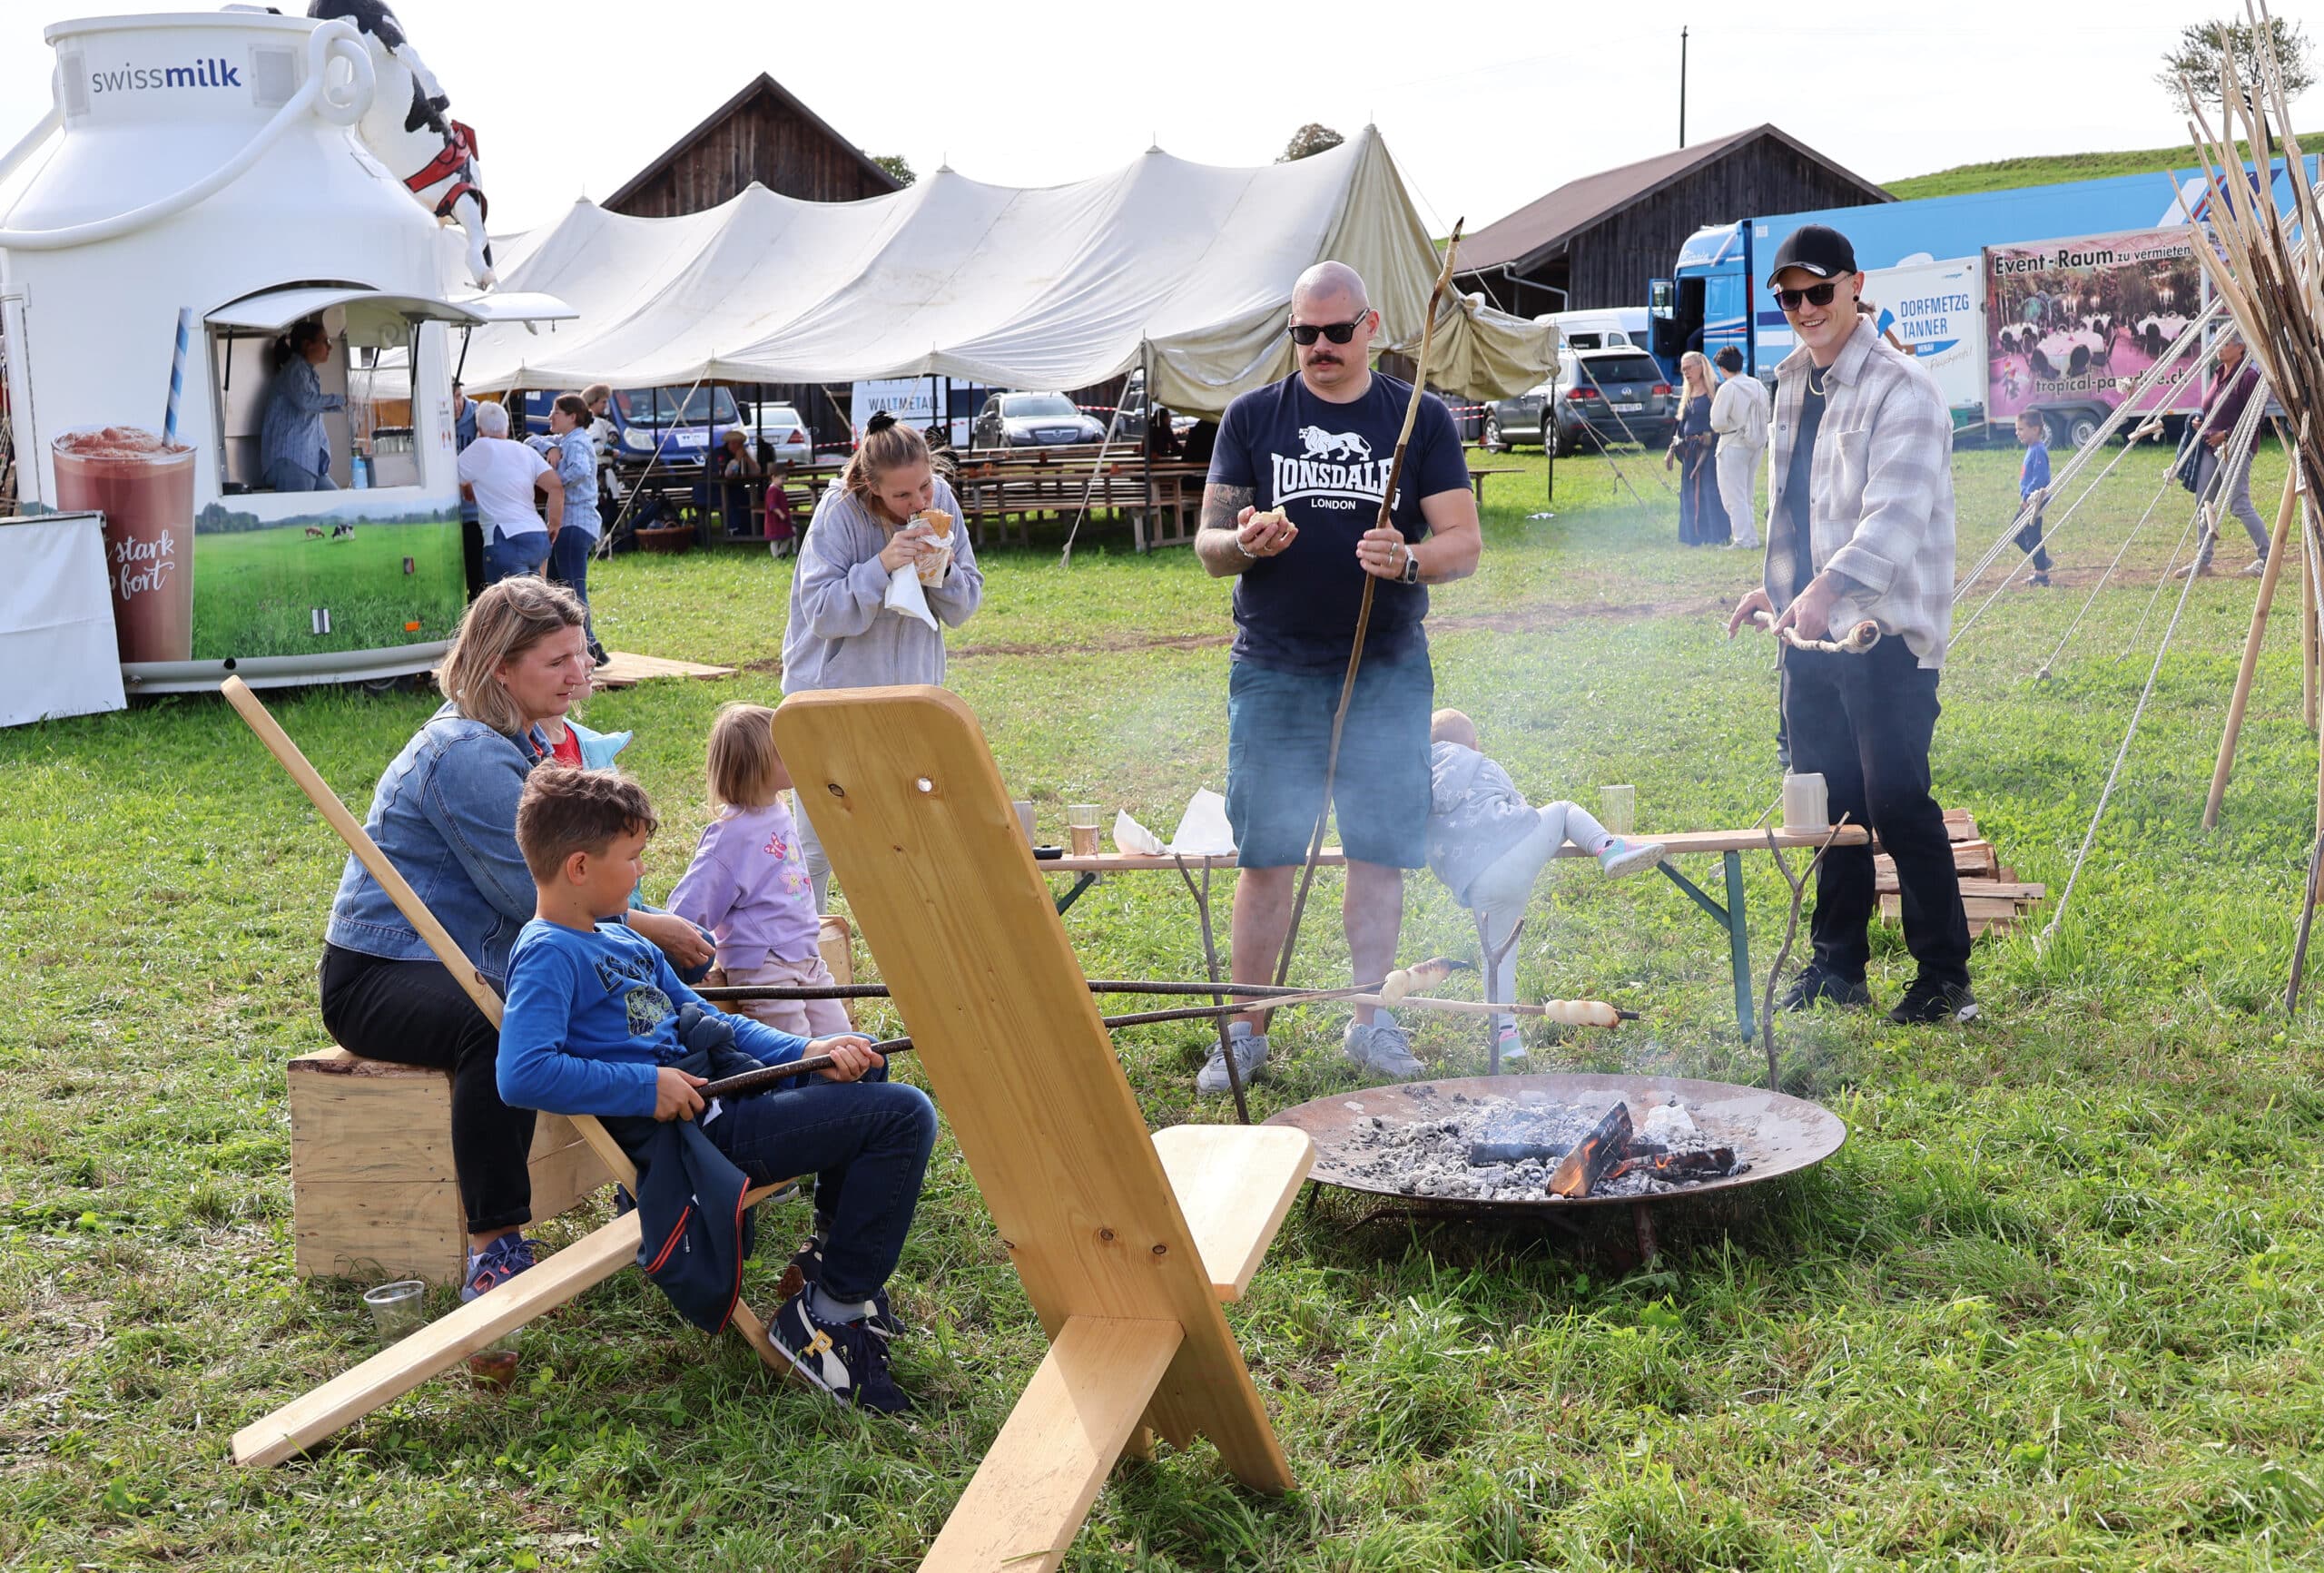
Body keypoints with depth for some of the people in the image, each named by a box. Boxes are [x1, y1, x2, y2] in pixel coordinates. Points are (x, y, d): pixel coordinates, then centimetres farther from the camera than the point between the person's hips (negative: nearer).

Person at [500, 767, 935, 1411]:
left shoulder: (622, 938, 18)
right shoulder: (548, 954, -13)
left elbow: (706, 1019, 19)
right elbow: (522, 1074, -28)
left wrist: (807, 1053, 5)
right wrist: (646, 1087, -25)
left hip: (720, 1088, 11)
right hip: (697, 1134, -11)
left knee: (859, 1065, 28)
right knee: (903, 1116, -14)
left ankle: (836, 1247, 26)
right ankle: (827, 1315, -9)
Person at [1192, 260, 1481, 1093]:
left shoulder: (1421, 419, 5)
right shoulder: (1253, 417, 6)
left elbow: (1465, 545, 1)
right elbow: (1207, 545, 6)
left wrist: (1409, 560, -21)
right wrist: (1243, 543, -18)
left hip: (1387, 671, 0)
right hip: (1274, 671, 0)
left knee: (1379, 853, 4)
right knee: (1265, 857, 0)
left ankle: (1370, 1021, 19)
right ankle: (1247, 1030, 10)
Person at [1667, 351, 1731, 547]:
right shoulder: (1686, 395, 17)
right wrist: (1672, 450, 14)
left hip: (1710, 448, -7)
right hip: (1690, 450, 7)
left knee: (1710, 490, -6)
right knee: (1690, 493, 7)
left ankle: (1715, 536, -2)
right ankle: (1694, 536, 13)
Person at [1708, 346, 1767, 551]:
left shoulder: (1727, 388, -15)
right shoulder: (1758, 386, 6)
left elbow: (1717, 422, -16)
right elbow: (1766, 417, 10)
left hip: (1733, 445, -7)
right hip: (1756, 444, 7)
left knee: (1734, 496, -2)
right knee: (1748, 494, 17)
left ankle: (1744, 540, -6)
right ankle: (1752, 537, 19)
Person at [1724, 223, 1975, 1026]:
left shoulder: (1901, 390, -12)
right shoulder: (1792, 382, 15)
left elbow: (1896, 513, -25)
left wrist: (1830, 584, -39)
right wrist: (1777, 583, 18)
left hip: (1885, 629, -8)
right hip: (1811, 627, 8)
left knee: (1897, 800, -9)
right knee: (1829, 802, 12)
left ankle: (1945, 976, 1)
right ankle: (1836, 967, 23)